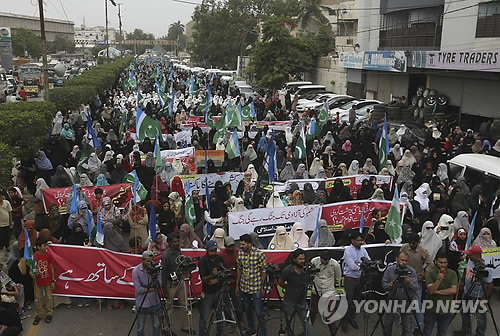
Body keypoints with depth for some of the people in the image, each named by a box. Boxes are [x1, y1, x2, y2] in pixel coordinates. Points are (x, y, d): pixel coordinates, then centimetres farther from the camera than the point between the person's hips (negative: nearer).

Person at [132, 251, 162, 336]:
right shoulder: (136, 271, -12)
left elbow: (159, 284, -7)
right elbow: (139, 289, -16)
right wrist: (153, 289, -10)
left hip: (155, 302, 3)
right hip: (141, 304, -3)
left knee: (157, 326, 8)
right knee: (140, 328, 9)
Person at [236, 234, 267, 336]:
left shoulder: (259, 254, -16)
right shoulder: (240, 253, -2)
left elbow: (263, 271, -9)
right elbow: (239, 270, 8)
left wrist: (262, 287, -8)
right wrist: (237, 286, 10)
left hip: (256, 287, -5)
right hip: (244, 287, 5)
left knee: (258, 312, -3)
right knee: (247, 309, 18)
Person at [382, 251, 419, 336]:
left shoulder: (412, 271, -8)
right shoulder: (389, 269, -4)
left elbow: (416, 288, -14)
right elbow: (384, 284, -3)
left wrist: (410, 283, -34)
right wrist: (389, 285, -25)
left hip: (407, 302, -1)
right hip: (392, 300, 1)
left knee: (408, 327, 3)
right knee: (387, 324, 11)